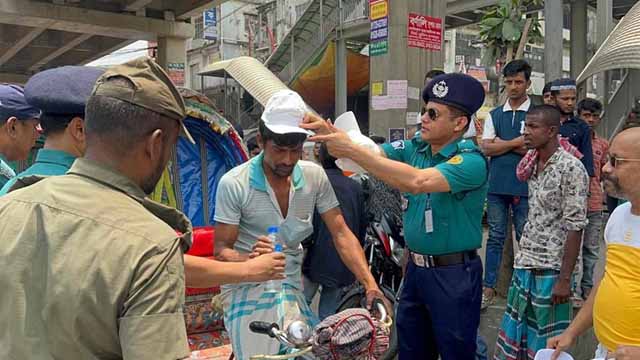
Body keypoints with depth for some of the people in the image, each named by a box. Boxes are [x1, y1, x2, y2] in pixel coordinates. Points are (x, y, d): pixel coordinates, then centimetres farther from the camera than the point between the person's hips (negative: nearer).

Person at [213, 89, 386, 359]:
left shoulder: (314, 176, -3)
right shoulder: (233, 184, -14)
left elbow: (341, 234, -2)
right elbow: (222, 250, -11)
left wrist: (370, 283, -14)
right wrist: (250, 259, -34)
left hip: (293, 291, 4)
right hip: (248, 294, -4)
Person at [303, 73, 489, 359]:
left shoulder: (470, 161, -19)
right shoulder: (414, 148, 2)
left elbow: (416, 181, -34)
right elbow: (371, 154, -7)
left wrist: (352, 150, -34)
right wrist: (329, 132, -26)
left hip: (454, 274, -6)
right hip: (416, 268, 6)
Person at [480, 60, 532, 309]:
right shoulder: (494, 115, 13)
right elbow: (486, 148, 1)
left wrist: (502, 144, -7)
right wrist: (518, 142, -7)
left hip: (525, 186, -3)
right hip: (497, 184, 3)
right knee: (495, 238, 8)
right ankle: (489, 289, 13)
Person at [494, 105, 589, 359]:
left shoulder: (571, 168, -13)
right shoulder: (533, 165, 9)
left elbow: (575, 227, -16)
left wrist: (565, 278, -17)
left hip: (550, 270, -7)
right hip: (524, 266, 7)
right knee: (515, 333, 14)